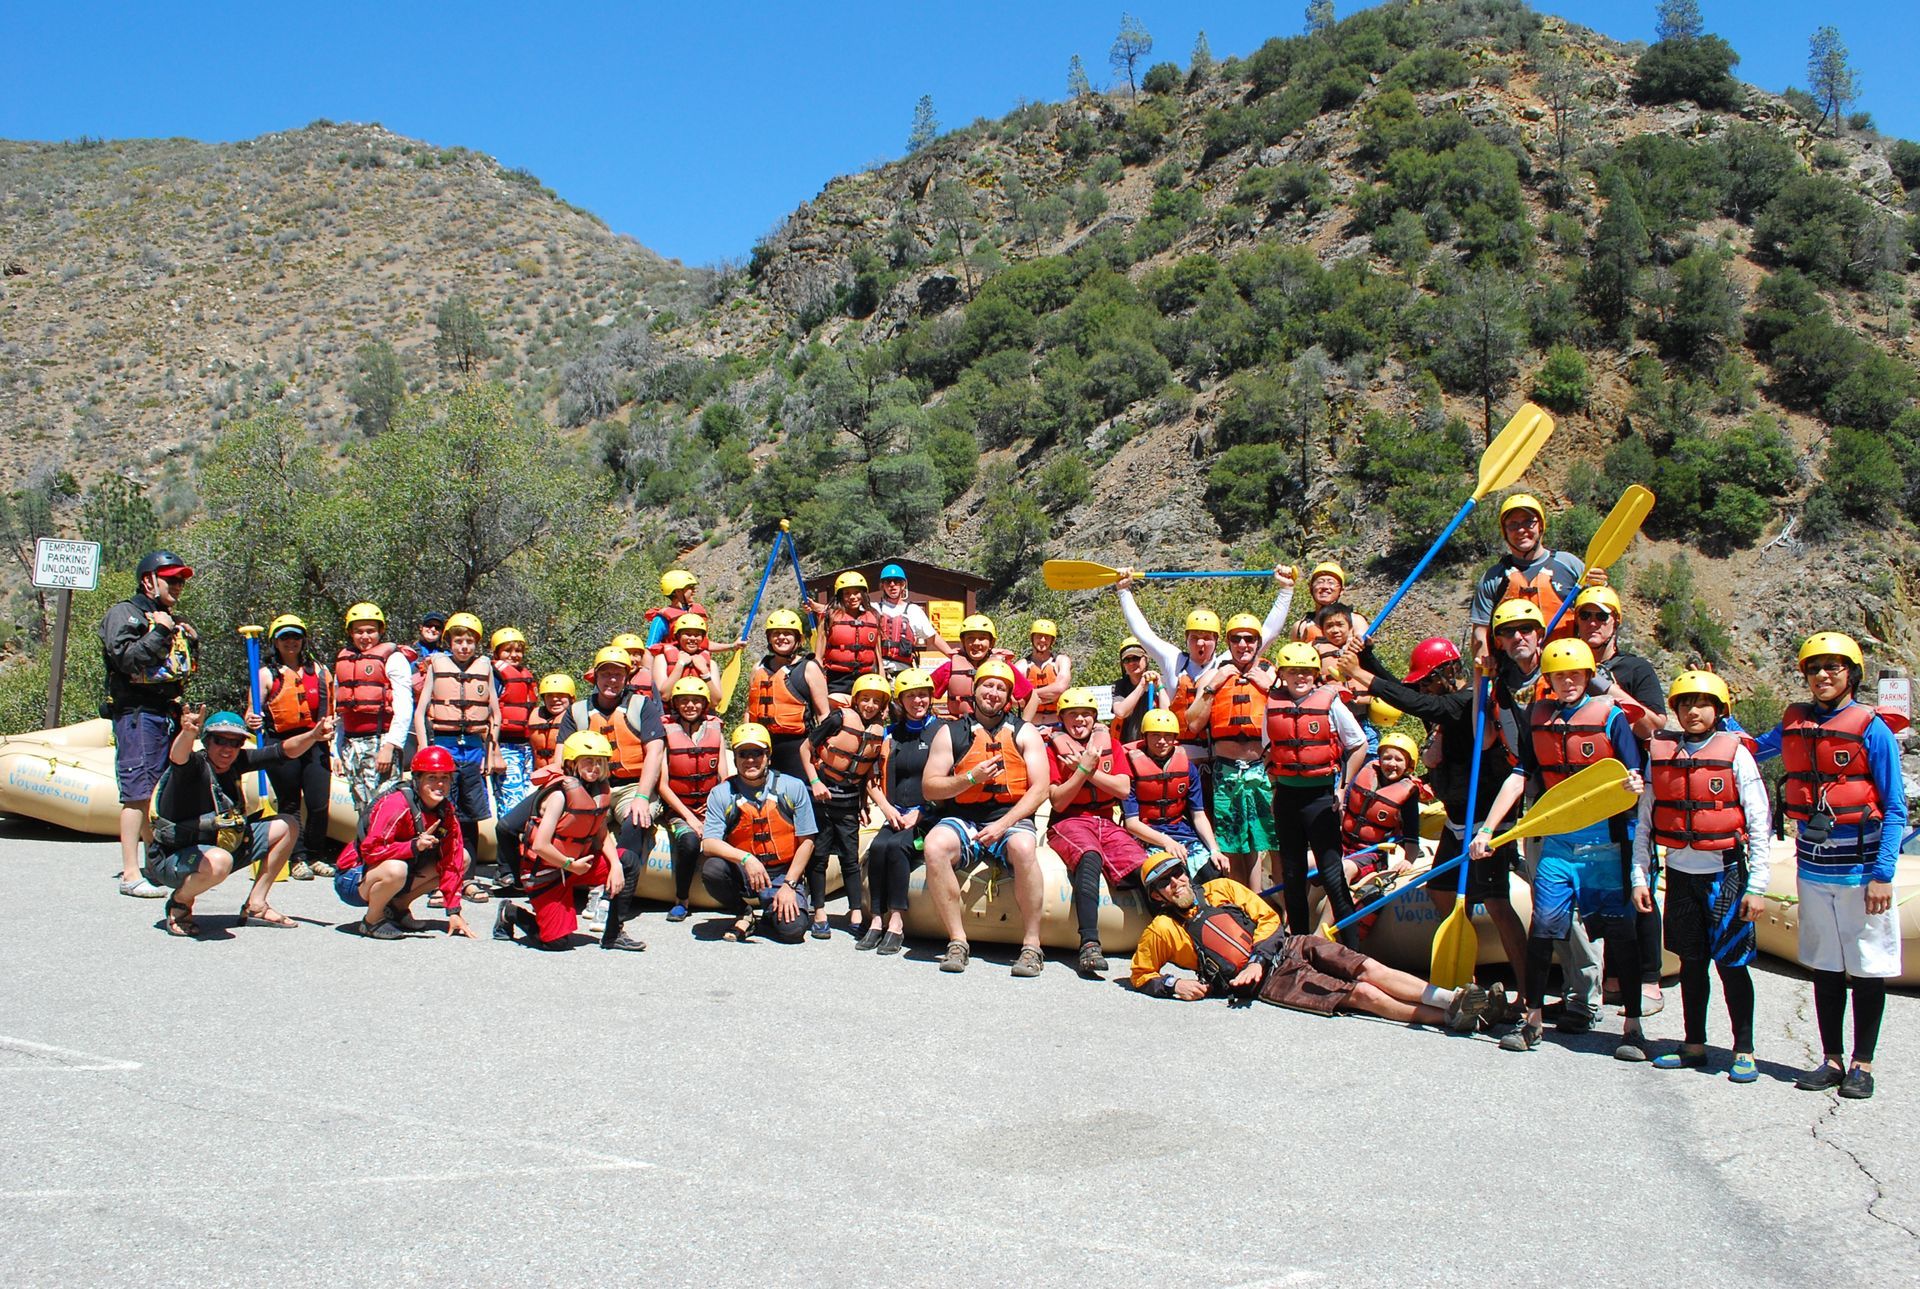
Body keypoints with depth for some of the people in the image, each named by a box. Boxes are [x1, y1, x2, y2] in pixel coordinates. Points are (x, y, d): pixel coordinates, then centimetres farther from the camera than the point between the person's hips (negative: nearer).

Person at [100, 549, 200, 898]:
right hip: (137, 713, -8)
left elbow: (189, 669, 24)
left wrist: (192, 643, 8)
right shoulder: (124, 614, -1)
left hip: (171, 713, 8)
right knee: (138, 793, -11)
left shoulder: (176, 622, 22)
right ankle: (131, 875, -11)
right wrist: (159, 633, -14)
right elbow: (126, 659, -17)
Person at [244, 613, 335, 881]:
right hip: (282, 745, -2)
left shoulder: (318, 670, 14)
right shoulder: (267, 674, 6)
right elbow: (253, 711, -1)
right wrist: (252, 721, -23)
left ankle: (316, 857, 12)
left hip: (315, 743, 2)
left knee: (319, 804, -2)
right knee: (290, 805, 4)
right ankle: (298, 859, 10)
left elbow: (331, 707, 17)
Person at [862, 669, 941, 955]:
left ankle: (897, 922, -26)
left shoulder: (941, 732, 2)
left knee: (896, 846, -30)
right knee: (878, 846, -26)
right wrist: (887, 809, -1)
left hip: (929, 816, -4)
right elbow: (872, 779, 16)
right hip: (897, 815, 4)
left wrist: (919, 813, -10)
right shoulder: (891, 735, 16)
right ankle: (877, 920, -23)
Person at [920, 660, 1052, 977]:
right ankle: (957, 941, -23)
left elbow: (1039, 788, 1)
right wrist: (972, 778, -10)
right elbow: (929, 787, 5)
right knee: (935, 846, -32)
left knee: (1023, 848, -36)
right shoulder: (951, 733, 11)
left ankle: (1031, 945, -26)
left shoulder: (1024, 732, 12)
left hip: (1011, 818, -1)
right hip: (962, 819, 1)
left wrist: (1003, 824, -12)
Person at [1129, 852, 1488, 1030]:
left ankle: (1454, 999, -26)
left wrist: (1257, 960, -6)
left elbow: (1269, 917, 11)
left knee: (1369, 969, -18)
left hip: (1288, 947, 5)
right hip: (1268, 982, -5)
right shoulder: (1162, 930, 4)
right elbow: (1141, 975, 11)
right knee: (1360, 993, -21)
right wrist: (1174, 985, -10)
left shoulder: (1221, 889, 14)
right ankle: (1450, 1018, -32)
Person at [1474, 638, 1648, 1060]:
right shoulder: (1539, 718, 8)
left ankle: (1632, 1026, 10)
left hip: (1605, 840, -3)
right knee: (1543, 925, -1)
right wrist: (1486, 829, -1)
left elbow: (1635, 777, -6)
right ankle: (1533, 1019, 10)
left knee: (1620, 930, 1)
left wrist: (1635, 784, -31)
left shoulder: (1610, 716, -2)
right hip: (1556, 841, 3)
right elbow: (1519, 777, 7)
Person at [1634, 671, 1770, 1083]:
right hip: (1680, 872, 3)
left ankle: (1744, 1052, 10)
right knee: (1691, 962, 11)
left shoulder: (1734, 753, -5)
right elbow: (1644, 820, 8)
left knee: (1731, 962, 0)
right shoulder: (1660, 753, 4)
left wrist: (1757, 886, -9)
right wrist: (1640, 876, 3)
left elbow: (1759, 823, -5)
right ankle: (1694, 1046, 21)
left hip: (1725, 872, -3)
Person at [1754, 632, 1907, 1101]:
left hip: (1861, 869, -4)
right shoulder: (1793, 726, 6)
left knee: (1867, 968, 5)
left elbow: (1895, 809, -7)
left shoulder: (1871, 729, -7)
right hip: (1813, 869, 4)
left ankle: (1862, 1065, 16)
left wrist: (1882, 873, -13)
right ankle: (1832, 1060, 21)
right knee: (1825, 966, 11)